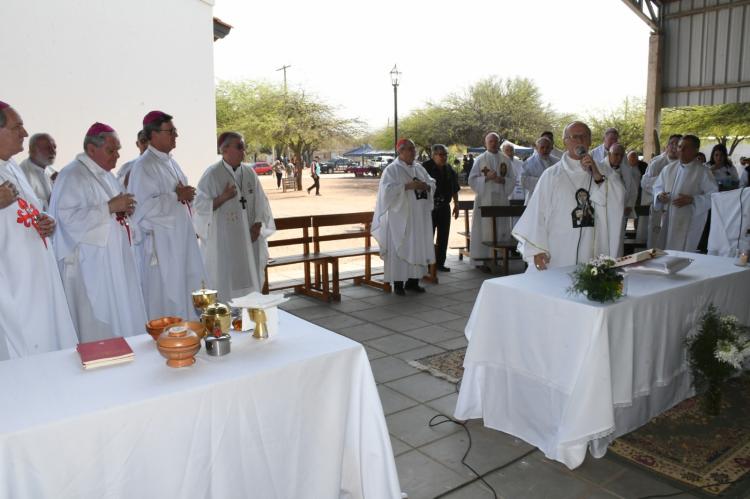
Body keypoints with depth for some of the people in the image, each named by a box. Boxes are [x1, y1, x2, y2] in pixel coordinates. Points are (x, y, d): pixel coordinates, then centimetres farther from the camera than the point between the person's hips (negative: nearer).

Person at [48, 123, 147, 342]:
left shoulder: (105, 175, 15)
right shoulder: (72, 176, -12)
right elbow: (69, 217, -23)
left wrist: (124, 209, 4)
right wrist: (110, 207, -23)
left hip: (115, 260, 9)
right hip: (91, 265, -9)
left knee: (121, 316, 12)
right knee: (97, 325, -2)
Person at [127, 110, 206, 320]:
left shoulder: (170, 162, 14)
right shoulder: (144, 166, -14)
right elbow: (146, 206, -23)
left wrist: (187, 195, 3)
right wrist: (177, 197, -17)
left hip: (181, 239, 9)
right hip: (160, 244, -9)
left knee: (186, 291, 13)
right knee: (166, 297, -1)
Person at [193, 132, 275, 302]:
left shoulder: (249, 172, 6)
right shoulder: (212, 174, -8)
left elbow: (260, 202, 10)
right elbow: (201, 206, -8)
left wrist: (258, 225, -3)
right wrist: (223, 197, -21)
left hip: (248, 239, 5)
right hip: (223, 241, -5)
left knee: (249, 280, 8)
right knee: (225, 284, -1)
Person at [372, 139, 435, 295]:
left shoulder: (419, 168, 13)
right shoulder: (392, 169, -6)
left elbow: (432, 184, 14)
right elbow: (387, 189, -18)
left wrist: (426, 186, -8)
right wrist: (408, 186, -23)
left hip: (419, 217, 6)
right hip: (400, 216, -6)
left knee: (418, 247, 7)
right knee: (399, 249, -3)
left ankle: (413, 281, 17)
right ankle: (398, 284, 3)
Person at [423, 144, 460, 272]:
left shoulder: (450, 170, 11)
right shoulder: (426, 167, -9)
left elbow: (455, 189, 19)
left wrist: (456, 205, 16)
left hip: (444, 207, 6)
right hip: (429, 207, -6)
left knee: (443, 236, 8)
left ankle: (440, 262, 18)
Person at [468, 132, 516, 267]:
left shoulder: (506, 160, 11)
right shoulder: (480, 159, 5)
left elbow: (512, 180, 9)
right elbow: (472, 180, 0)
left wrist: (502, 180, -10)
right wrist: (486, 177, -15)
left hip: (501, 200, 2)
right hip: (484, 199, -2)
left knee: (500, 229, 2)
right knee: (483, 229, -4)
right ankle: (481, 259, -1)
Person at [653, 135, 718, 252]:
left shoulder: (702, 172, -5)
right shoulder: (668, 168, 9)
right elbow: (657, 186, 18)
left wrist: (692, 200, -18)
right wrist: (659, 195, -4)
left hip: (689, 223, -4)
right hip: (668, 220, 5)